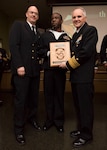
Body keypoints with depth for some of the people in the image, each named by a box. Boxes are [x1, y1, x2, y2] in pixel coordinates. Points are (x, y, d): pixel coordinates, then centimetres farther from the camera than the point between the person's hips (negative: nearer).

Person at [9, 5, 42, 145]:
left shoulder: (38, 32, 19)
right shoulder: (18, 25, 2)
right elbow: (13, 45, -10)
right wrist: (19, 66, -17)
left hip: (35, 69, 6)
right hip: (22, 68, -6)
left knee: (34, 97, 12)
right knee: (21, 99, 0)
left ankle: (32, 118, 32)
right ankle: (19, 128, 14)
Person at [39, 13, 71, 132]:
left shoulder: (66, 36, 12)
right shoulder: (45, 35, 14)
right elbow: (40, 50, 7)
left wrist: (69, 42, -10)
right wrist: (48, 52, -12)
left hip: (60, 68, -1)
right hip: (48, 68, 1)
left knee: (59, 94, 3)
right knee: (48, 94, 4)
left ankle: (59, 121, 15)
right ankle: (49, 119, 17)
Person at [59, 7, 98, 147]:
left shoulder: (91, 30, -8)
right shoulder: (76, 34, 19)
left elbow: (85, 52, -19)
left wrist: (68, 64, -12)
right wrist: (68, 65, 3)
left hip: (84, 75, -9)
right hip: (75, 75, 9)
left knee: (85, 106, 1)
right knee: (78, 105, 17)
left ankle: (86, 135, 16)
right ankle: (81, 129, 33)